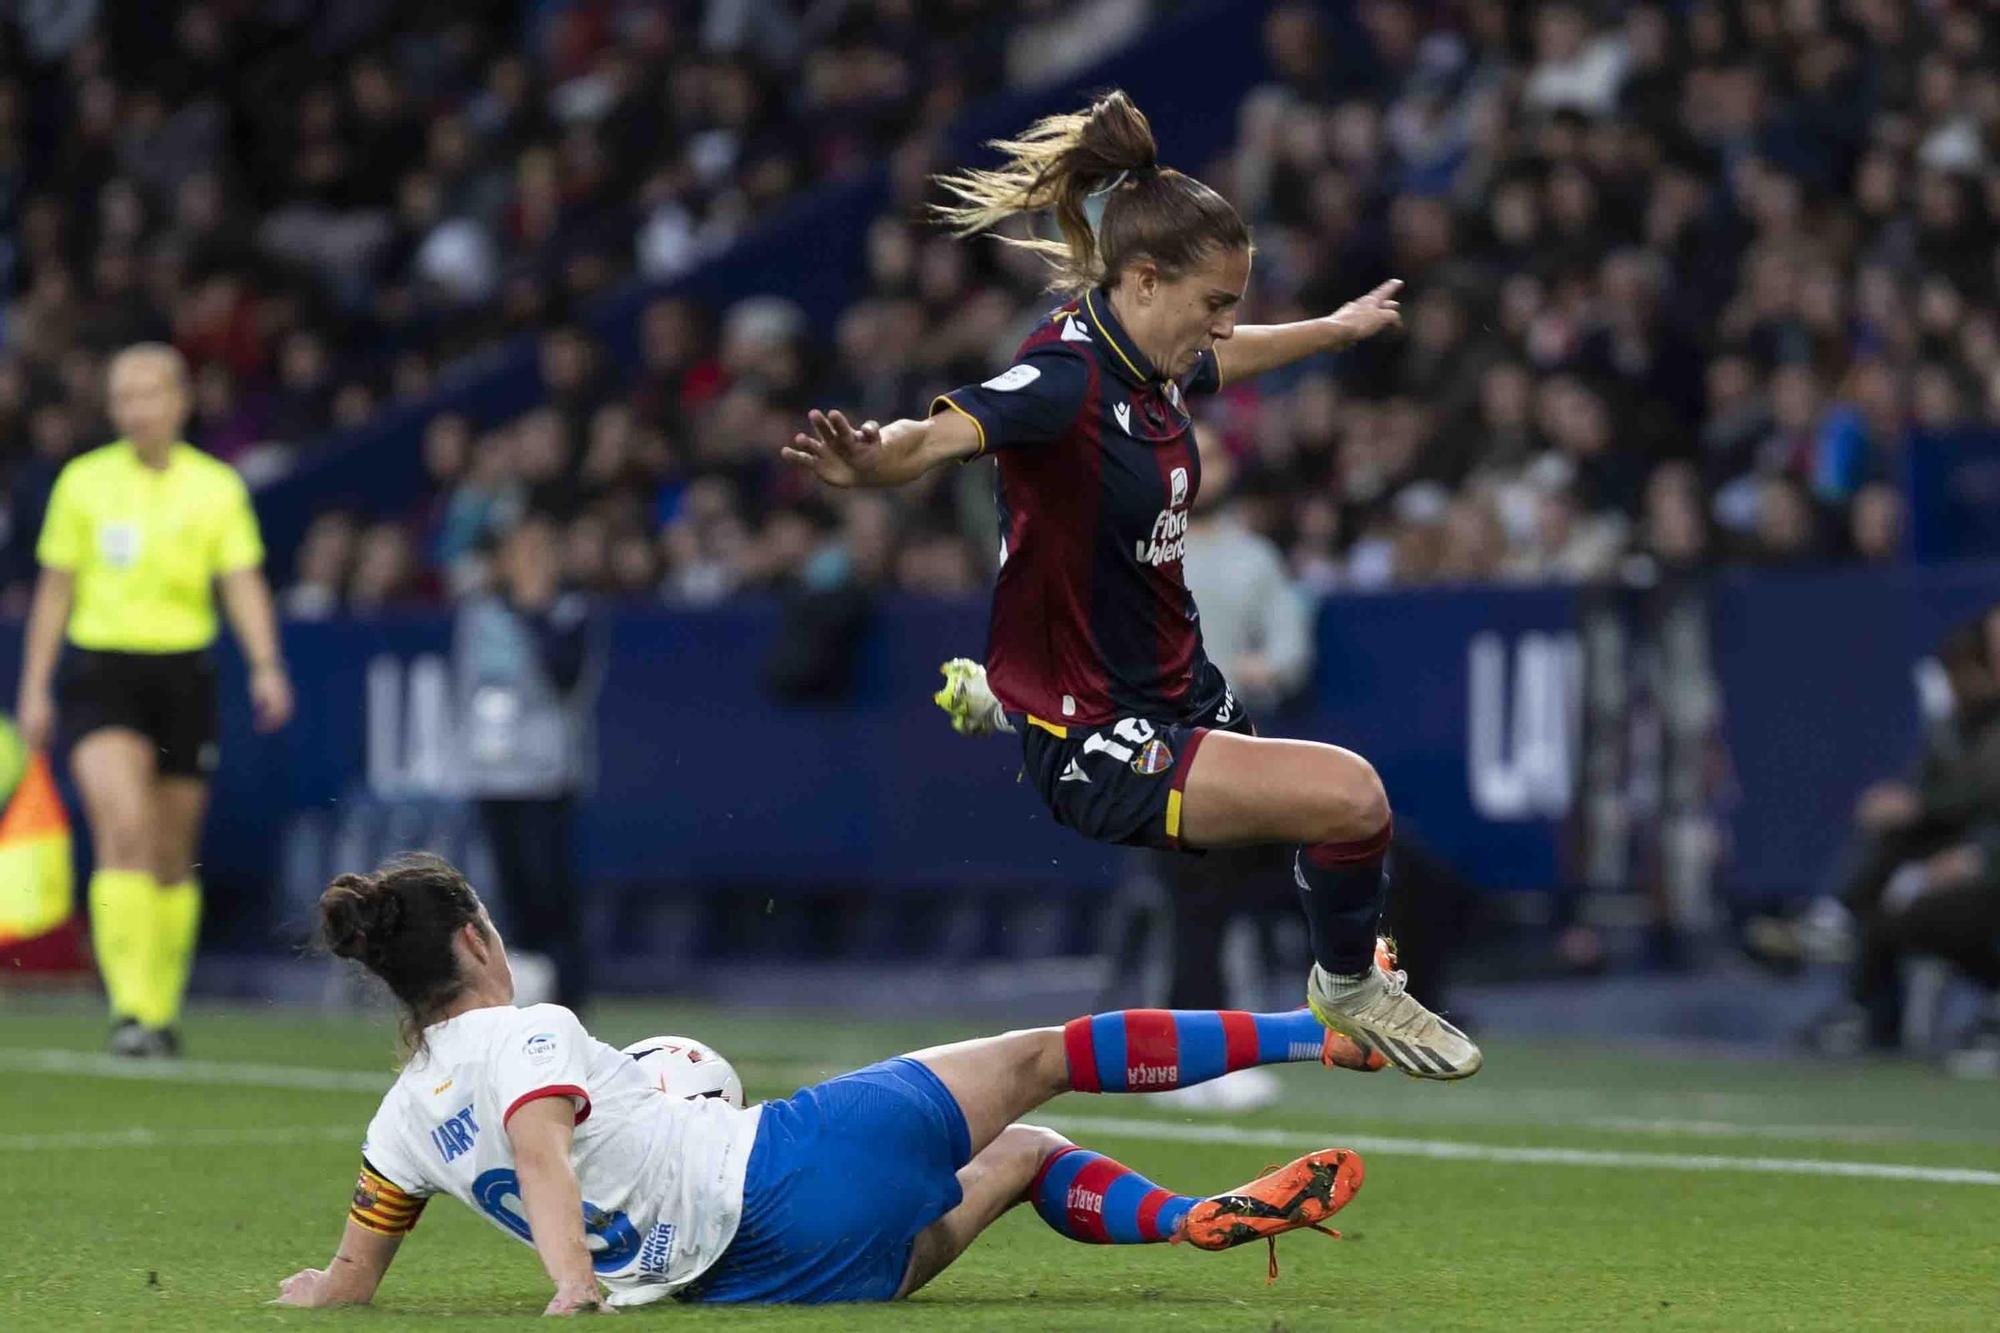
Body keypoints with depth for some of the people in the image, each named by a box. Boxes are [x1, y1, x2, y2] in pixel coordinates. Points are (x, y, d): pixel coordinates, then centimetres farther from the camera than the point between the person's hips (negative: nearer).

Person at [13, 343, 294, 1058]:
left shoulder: (217, 487, 4)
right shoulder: (83, 481, 4)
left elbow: (244, 584, -1)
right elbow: (55, 589, 9)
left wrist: (266, 665, -17)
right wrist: (35, 685, 5)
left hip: (183, 672, 2)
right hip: (100, 670, -2)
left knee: (172, 857, 7)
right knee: (124, 827, -21)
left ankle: (162, 1011, 22)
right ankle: (130, 1007, -24)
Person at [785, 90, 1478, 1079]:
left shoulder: (1154, 365, 2)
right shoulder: (1069, 377, -26)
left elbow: (1228, 360, 28)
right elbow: (941, 435, -45)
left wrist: (1336, 329, 45)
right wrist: (868, 462, -68)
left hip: (1181, 695, 10)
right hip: (1096, 743, -10)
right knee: (1348, 795, -24)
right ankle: (1346, 988, 5)